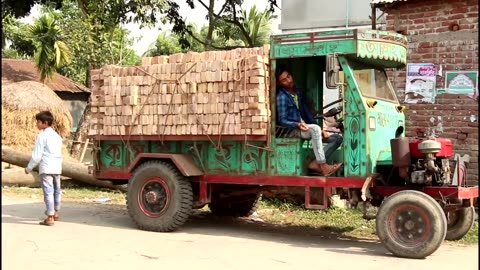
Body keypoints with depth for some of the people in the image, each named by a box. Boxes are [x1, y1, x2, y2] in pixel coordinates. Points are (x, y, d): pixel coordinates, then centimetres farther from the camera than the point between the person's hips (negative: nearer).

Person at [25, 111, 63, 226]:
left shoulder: (42, 136, -10)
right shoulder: (57, 136, 13)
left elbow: (37, 155, -12)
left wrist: (29, 168, -1)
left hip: (46, 168, -8)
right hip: (57, 167, 8)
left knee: (48, 192, -5)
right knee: (56, 190, 19)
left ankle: (50, 218, -5)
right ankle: (55, 212, 36)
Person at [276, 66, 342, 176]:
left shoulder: (297, 92, 12)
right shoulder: (281, 97, -10)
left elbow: (306, 113, 13)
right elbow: (282, 121, -14)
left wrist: (320, 130, 4)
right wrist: (298, 125, -32)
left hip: (304, 127, 8)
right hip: (292, 130, -8)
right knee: (315, 129, -37)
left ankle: (315, 163, -15)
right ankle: (323, 166, -37)